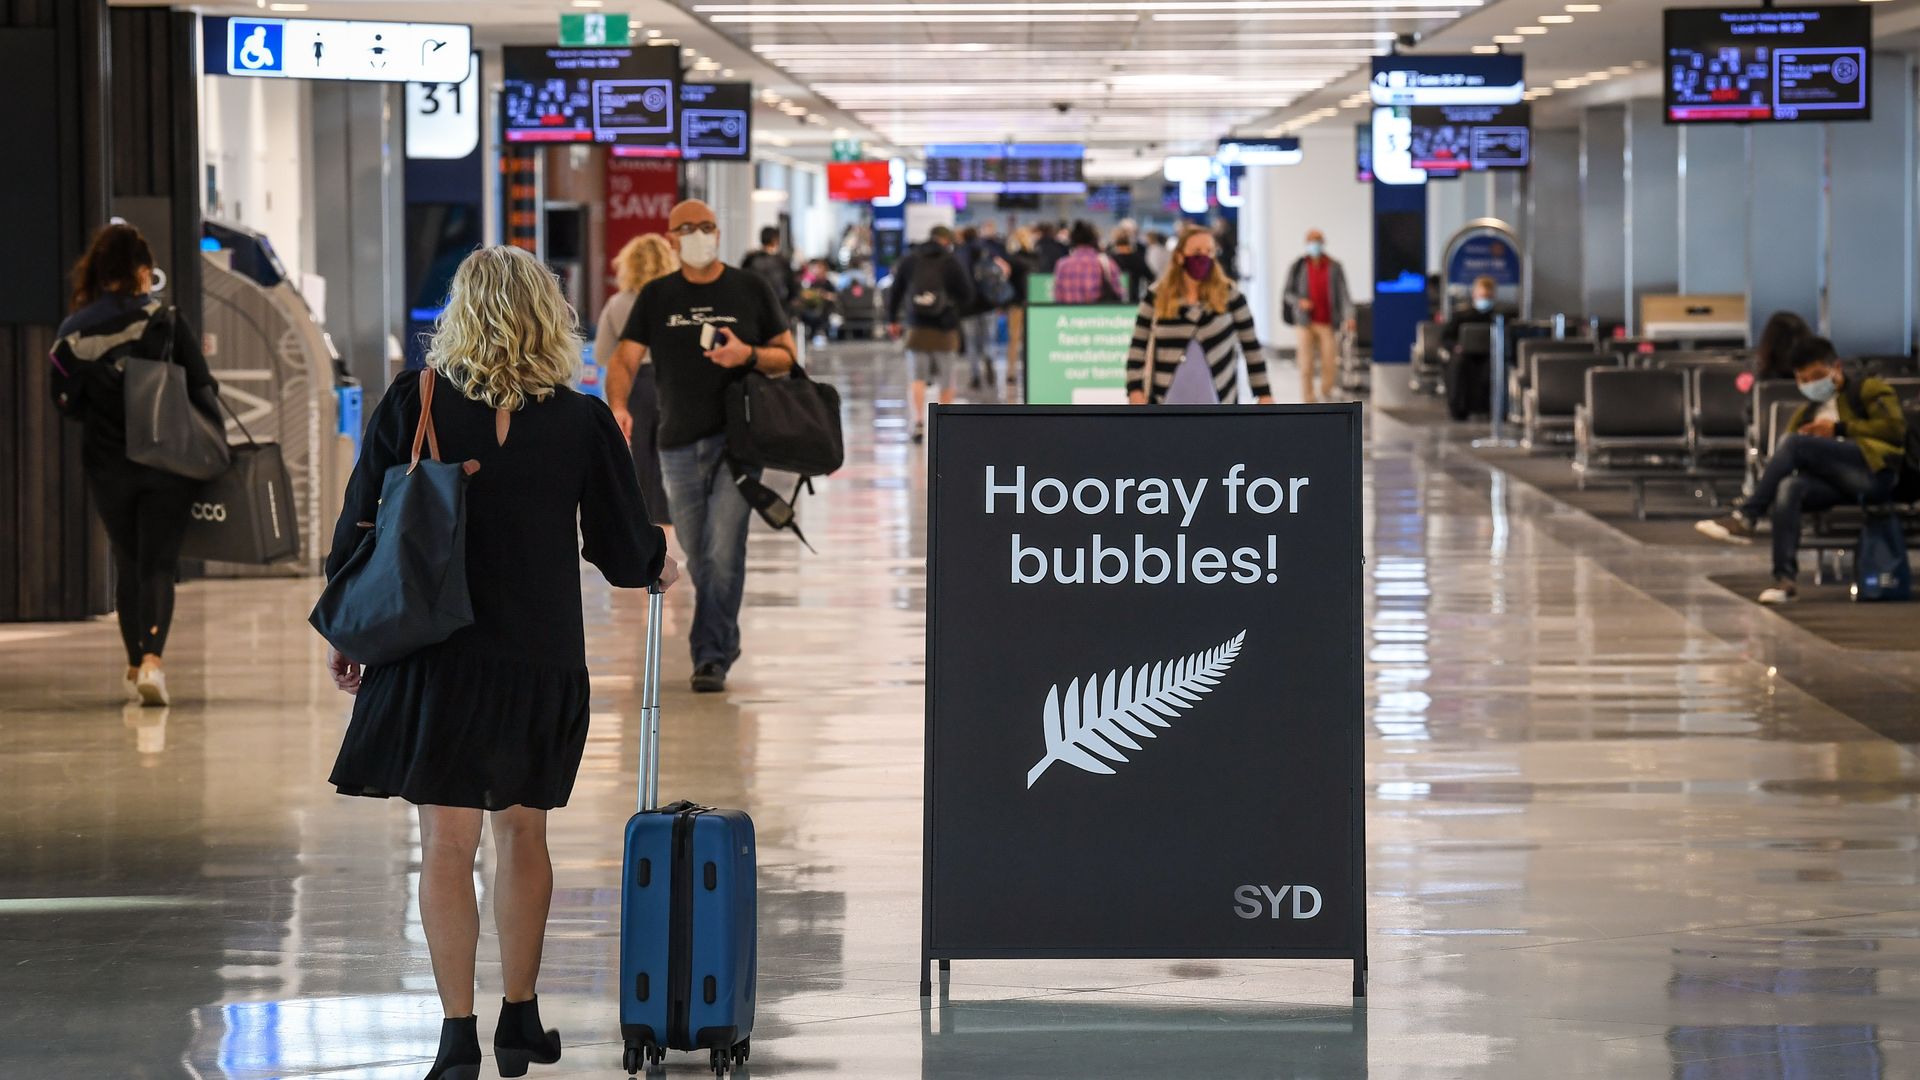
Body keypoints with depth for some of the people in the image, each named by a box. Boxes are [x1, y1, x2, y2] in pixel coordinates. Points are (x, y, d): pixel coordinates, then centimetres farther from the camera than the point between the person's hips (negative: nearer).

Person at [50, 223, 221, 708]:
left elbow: (67, 403, 0)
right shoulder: (167, 323, -9)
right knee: (159, 564, -2)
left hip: (107, 467, 2)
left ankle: (136, 667, 21)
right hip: (167, 463, -2)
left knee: (128, 566, 17)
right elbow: (202, 391, -8)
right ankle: (152, 658, -22)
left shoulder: (73, 332, -3)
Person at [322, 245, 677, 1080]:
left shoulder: (413, 402, -4)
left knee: (447, 838, 0)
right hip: (541, 658, 1)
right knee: (523, 830, 15)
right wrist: (658, 567, 27)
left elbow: (362, 524, -1)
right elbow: (621, 544, 4)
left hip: (435, 646, -1)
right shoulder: (581, 421, -4)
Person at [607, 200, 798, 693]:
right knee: (699, 560, 9)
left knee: (724, 553, -13)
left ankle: (712, 658, -11)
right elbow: (625, 360, 3)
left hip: (737, 440, -3)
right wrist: (617, 407, -18)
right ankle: (723, 643, 28)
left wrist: (748, 355, -14)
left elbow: (788, 355, 7)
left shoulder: (751, 290, 5)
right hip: (678, 444, 3)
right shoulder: (656, 296, 9)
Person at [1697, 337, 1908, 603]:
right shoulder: (1805, 414, 34)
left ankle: (1745, 519, -28)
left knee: (1795, 443, -26)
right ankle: (1785, 577, -41)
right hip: (1833, 484, 5)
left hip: (1871, 470, -5)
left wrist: (1839, 428, -2)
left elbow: (1895, 428, 0)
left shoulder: (1869, 390, 17)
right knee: (1787, 488, -31)